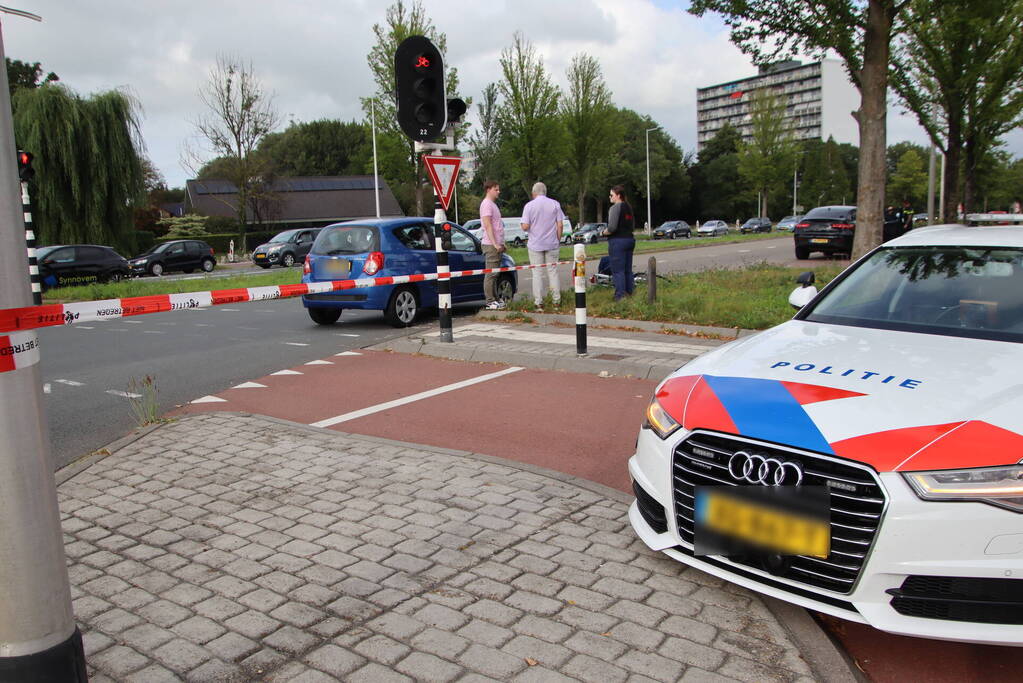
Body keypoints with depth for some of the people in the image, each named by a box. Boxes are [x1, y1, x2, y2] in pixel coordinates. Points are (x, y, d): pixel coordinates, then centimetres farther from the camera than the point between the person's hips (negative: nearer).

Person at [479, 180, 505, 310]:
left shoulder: (493, 204, 22)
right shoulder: (486, 204, -10)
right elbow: (488, 225, -17)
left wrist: (501, 244, 21)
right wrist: (495, 244, -22)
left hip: (496, 245, 10)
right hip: (490, 245, -10)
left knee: (495, 274, 12)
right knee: (490, 274, -8)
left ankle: (494, 300, 17)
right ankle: (490, 302, -7)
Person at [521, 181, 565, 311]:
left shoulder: (529, 205, -5)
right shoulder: (555, 204, 0)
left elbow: (525, 226, -12)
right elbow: (560, 225, -2)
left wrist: (527, 229, 11)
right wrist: (558, 239, 8)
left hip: (535, 245, -2)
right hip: (552, 244, 2)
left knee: (537, 273, 3)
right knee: (553, 271, 10)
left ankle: (538, 303, 2)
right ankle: (557, 300, 11)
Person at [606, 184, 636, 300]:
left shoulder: (615, 208, -12)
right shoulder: (629, 207, 14)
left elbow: (612, 227, -21)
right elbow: (633, 226, 18)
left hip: (617, 241, -9)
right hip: (630, 239, 9)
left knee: (618, 271, -6)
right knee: (628, 270, 13)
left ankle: (620, 297, -6)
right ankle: (630, 293, 17)